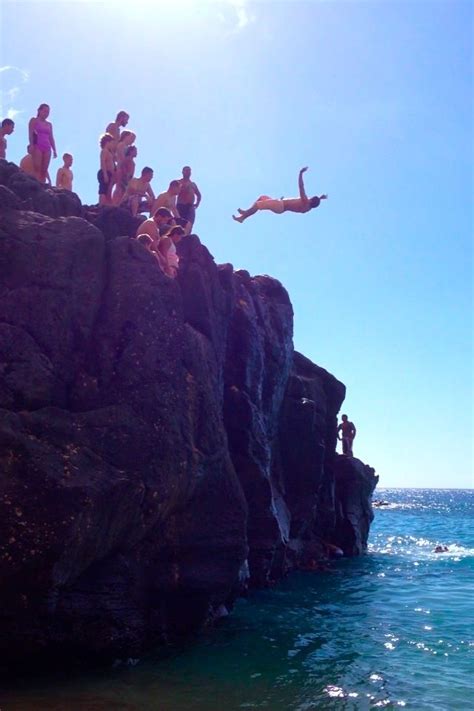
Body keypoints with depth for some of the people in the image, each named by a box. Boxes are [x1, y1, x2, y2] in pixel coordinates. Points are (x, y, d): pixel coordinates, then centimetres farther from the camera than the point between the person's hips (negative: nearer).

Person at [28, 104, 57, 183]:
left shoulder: (49, 124, 22)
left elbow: (51, 138, 20)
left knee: (44, 171, -4)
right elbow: (30, 133, -3)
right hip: (37, 146, -5)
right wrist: (31, 145, -16)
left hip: (47, 148, 5)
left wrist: (54, 150, 11)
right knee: (37, 169, -16)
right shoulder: (34, 120, 8)